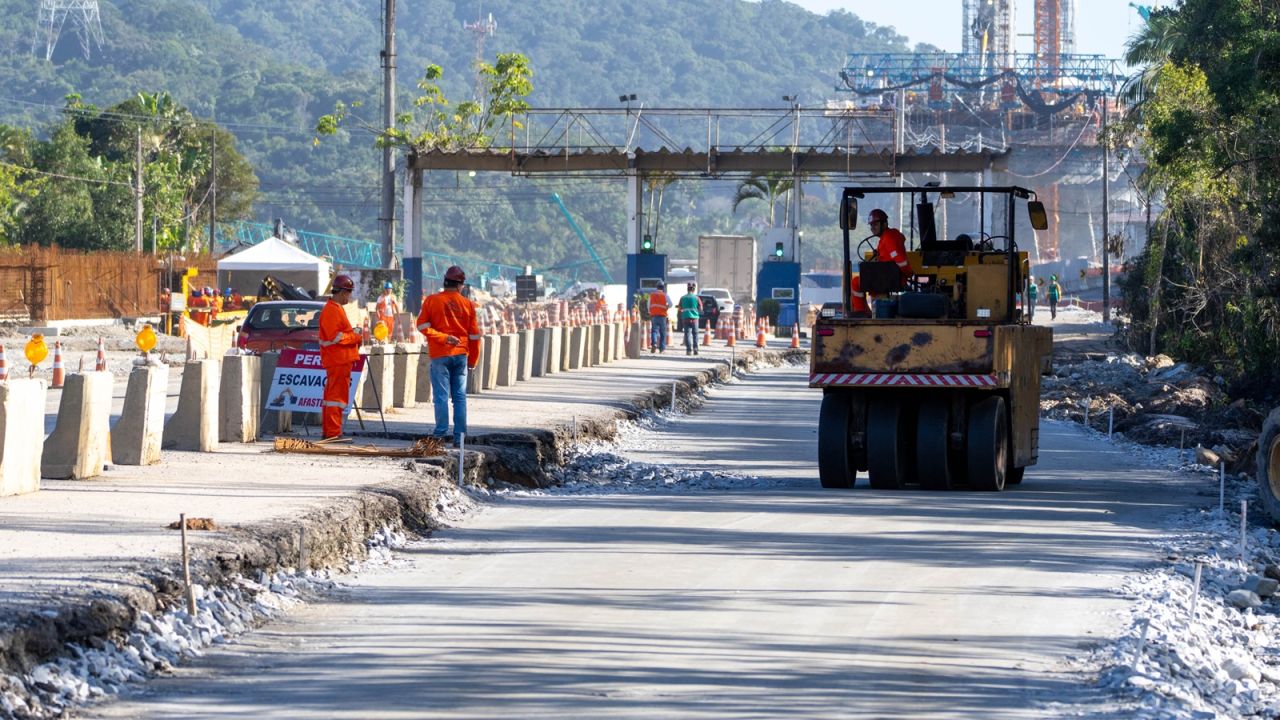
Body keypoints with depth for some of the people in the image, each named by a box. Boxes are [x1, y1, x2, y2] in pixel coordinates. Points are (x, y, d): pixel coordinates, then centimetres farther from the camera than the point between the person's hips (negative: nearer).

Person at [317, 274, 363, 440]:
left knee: (331, 395, 14)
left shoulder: (336, 309, 19)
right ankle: (333, 433, -11)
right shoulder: (332, 310, -15)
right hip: (338, 360, -11)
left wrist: (354, 334, 11)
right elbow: (335, 337, -22)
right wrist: (355, 336, -13)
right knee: (337, 395, -10)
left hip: (340, 360, 11)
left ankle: (327, 432, 20)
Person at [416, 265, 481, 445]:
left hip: (440, 355, -2)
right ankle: (459, 435, 5)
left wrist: (442, 337, -8)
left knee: (441, 395, 0)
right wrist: (473, 360, 14)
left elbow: (422, 325, -8)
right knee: (460, 396, 6)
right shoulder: (467, 304, 3)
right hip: (461, 355, 2)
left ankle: (441, 432, -4)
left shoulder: (431, 301, -2)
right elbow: (474, 334, 7)